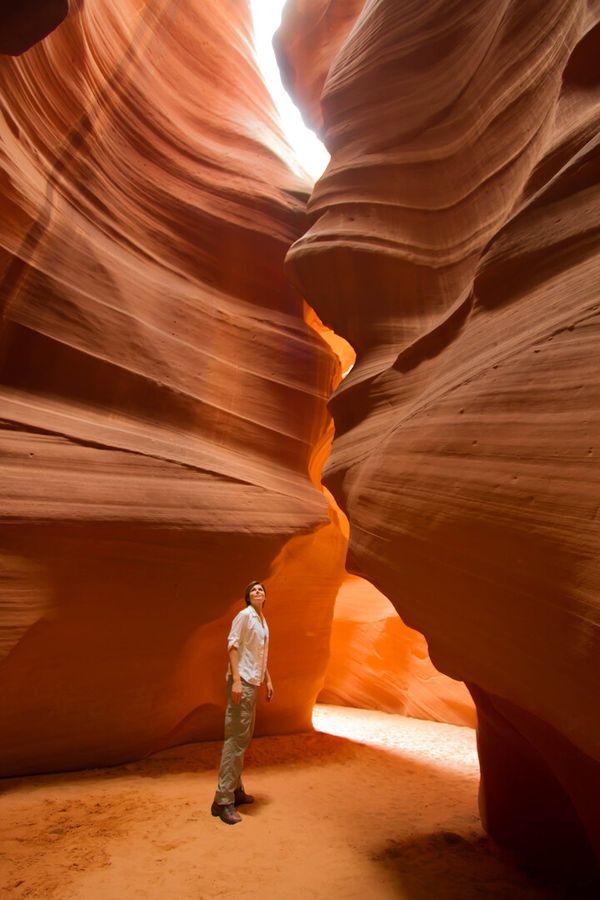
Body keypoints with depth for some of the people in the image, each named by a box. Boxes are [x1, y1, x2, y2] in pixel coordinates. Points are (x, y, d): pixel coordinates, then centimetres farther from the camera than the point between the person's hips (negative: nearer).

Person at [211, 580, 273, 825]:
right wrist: (236, 680, -24)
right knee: (235, 739, -7)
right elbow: (232, 645, -18)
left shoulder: (263, 621, 15)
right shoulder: (244, 615, -11)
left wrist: (268, 680, 20)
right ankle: (223, 800, 0)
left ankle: (236, 790, 27)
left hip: (253, 683, 9)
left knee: (243, 738, 16)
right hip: (242, 681, -9)